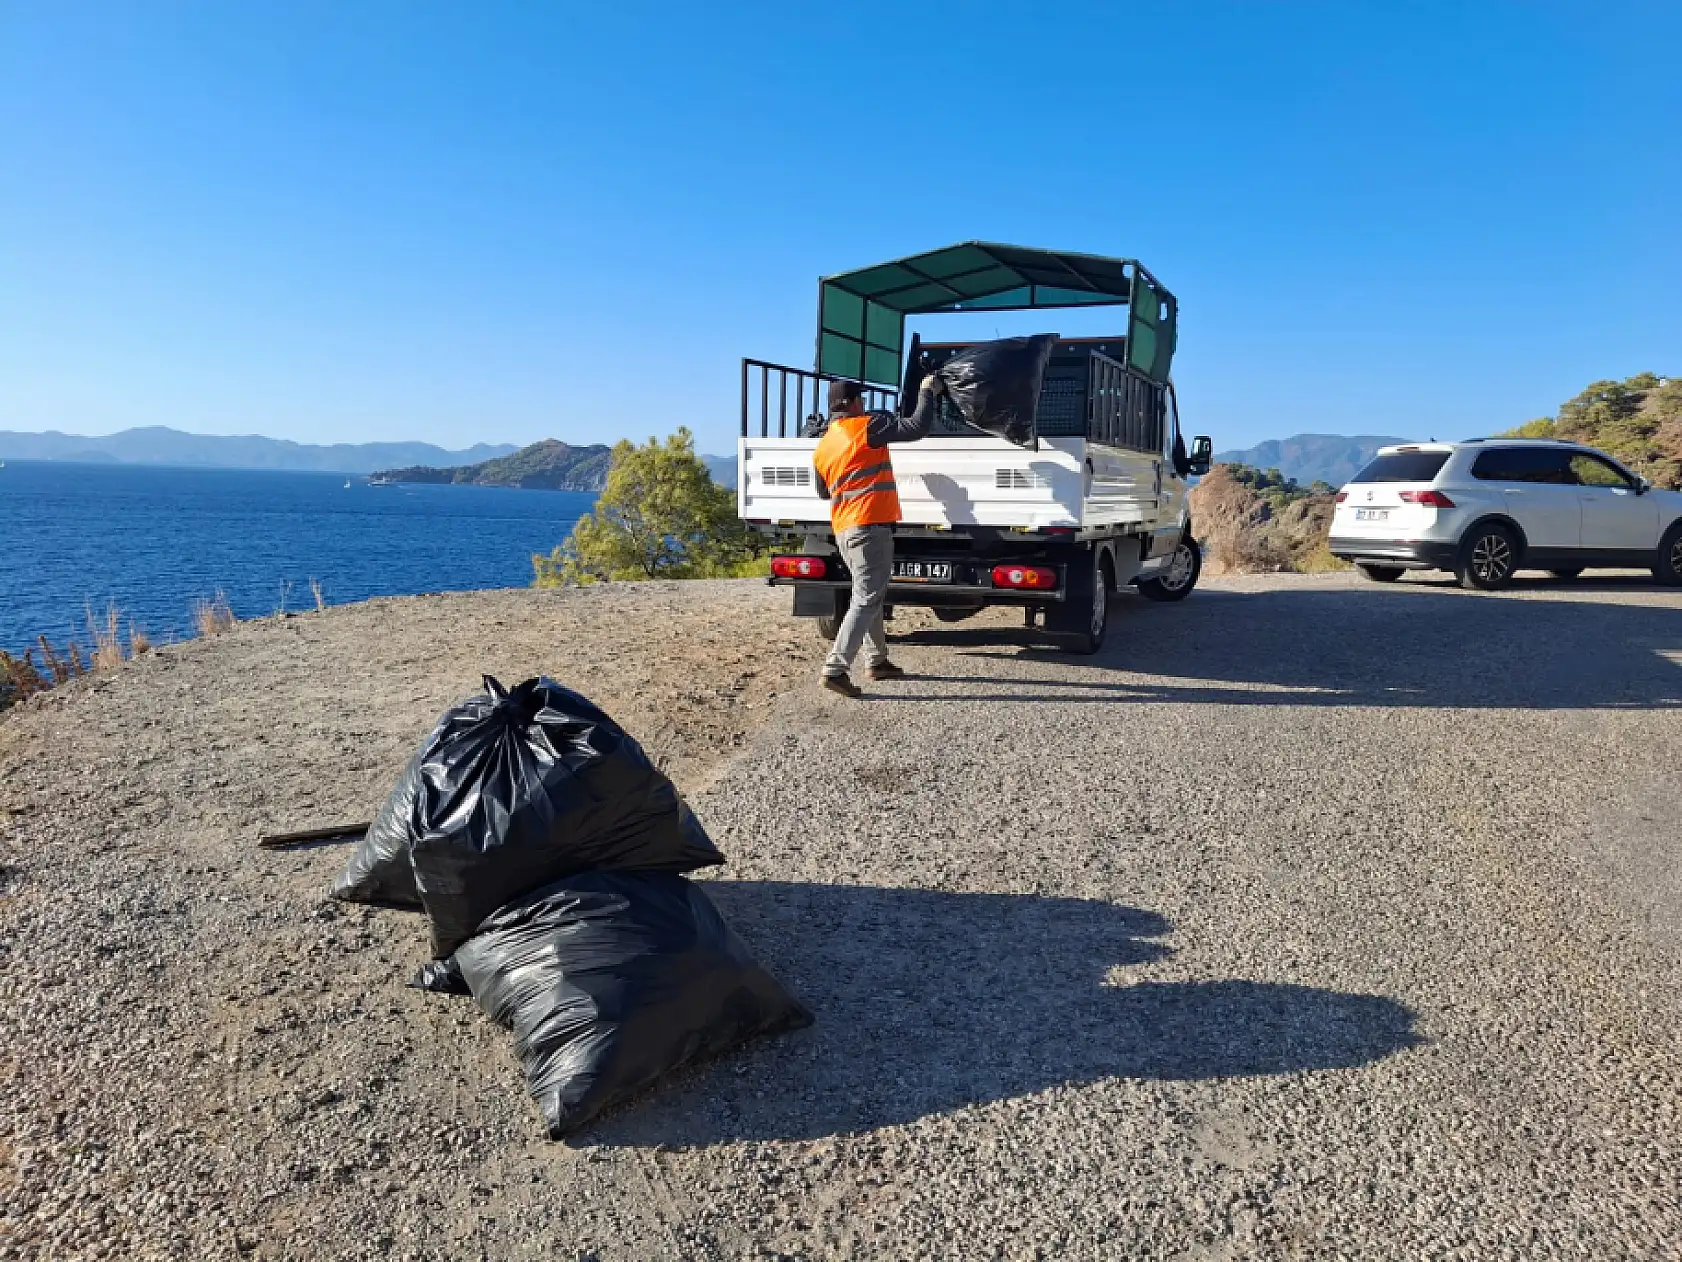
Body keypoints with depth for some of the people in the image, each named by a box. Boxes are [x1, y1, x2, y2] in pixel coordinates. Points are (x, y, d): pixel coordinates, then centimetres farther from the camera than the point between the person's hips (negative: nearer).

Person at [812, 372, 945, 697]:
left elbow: (824, 491, 28)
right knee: (866, 600, -10)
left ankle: (877, 661, 27)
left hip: (844, 529, 9)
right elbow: (916, 427, -9)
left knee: (870, 596, 20)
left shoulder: (823, 446, 16)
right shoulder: (867, 426, -7)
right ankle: (836, 669, -16)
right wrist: (927, 391, 4)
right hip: (870, 526, -9)